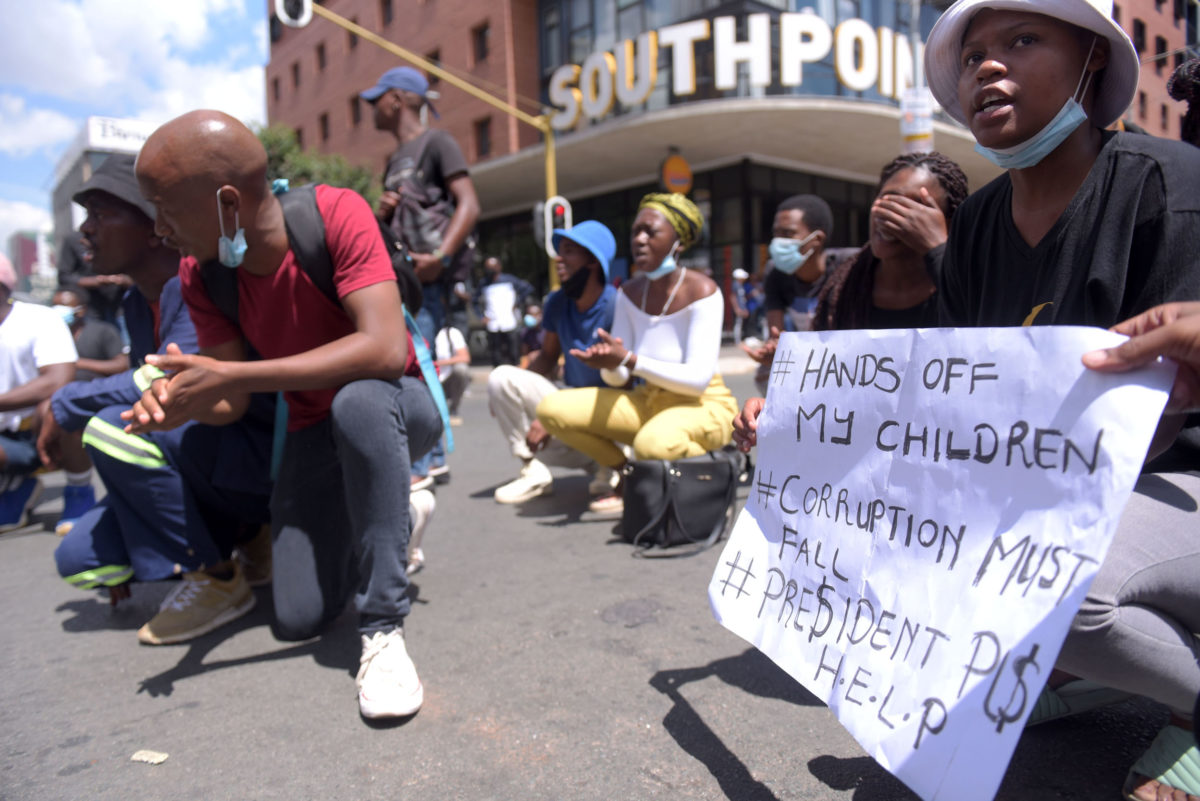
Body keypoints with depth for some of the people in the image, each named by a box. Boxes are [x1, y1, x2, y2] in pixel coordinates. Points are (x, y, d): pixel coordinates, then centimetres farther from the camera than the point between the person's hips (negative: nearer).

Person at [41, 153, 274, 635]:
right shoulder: (137, 304, 10)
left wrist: (64, 407, -14)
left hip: (261, 455, -8)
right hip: (207, 467, 8)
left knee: (110, 428, -27)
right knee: (80, 558, -2)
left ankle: (218, 579, -12)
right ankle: (247, 537, 11)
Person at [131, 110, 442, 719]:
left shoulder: (336, 214, -24)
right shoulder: (201, 273, -7)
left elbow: (386, 349, -37)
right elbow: (231, 403, -7)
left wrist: (230, 375, -37)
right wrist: (179, 400, -32)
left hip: (395, 409, -4)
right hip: (313, 431, 5)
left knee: (357, 400, -42)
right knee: (299, 619, -5)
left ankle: (383, 628, -27)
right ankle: (391, 514, 26)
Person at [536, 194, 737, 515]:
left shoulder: (701, 291, -15)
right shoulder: (630, 292, 2)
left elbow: (698, 378, -23)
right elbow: (618, 378, 0)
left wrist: (629, 360, -32)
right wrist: (610, 364, -25)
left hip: (704, 406, -6)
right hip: (647, 401, 6)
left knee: (653, 443, -41)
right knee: (552, 409, -11)